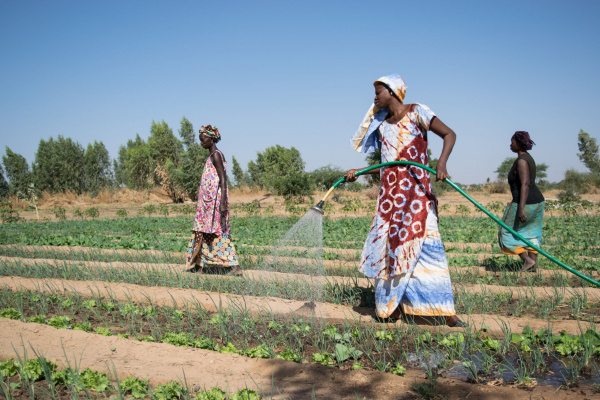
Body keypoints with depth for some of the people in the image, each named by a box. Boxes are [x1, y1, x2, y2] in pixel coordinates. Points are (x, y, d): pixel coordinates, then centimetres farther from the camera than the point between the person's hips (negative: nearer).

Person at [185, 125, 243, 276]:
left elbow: (223, 180, -19)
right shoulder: (213, 156, 19)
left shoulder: (216, 155, -11)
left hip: (214, 200, -10)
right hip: (208, 201, 10)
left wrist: (223, 203, -24)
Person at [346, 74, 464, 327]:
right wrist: (358, 172, 8)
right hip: (390, 192, 6)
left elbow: (449, 134, -7)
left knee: (423, 244, -12)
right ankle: (393, 306, 12)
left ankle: (447, 312, -8)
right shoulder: (381, 125, 16)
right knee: (388, 245, 2)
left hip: (416, 190, -6)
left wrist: (441, 164, -23)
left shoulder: (416, 112, 0)